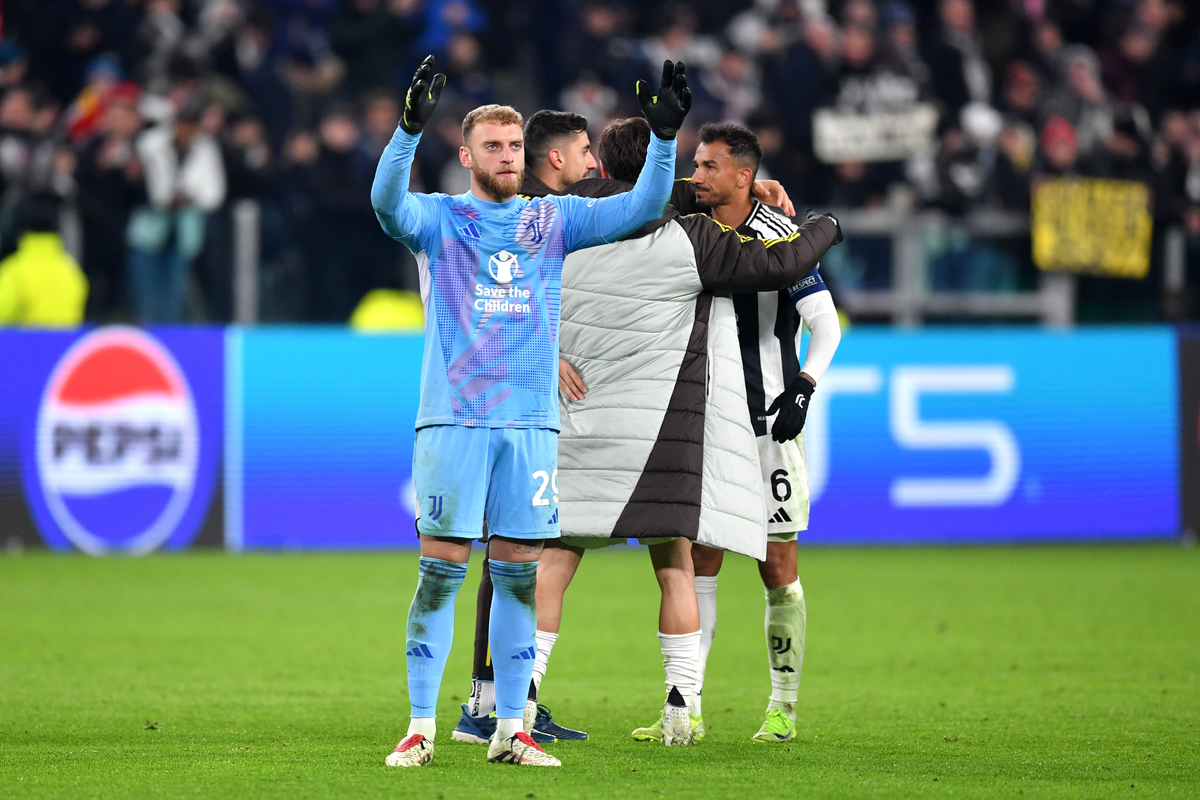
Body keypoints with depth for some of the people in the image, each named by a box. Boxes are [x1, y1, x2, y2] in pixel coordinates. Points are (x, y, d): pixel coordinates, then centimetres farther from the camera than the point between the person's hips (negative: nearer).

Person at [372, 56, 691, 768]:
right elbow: (388, 201, -17)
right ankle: (422, 729, 0)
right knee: (442, 570, -4)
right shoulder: (437, 219, 4)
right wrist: (411, 127, -33)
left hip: (531, 422, 3)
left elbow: (643, 207, 6)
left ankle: (510, 729, 9)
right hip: (453, 420, -3)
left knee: (520, 574, 4)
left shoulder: (553, 220, 13)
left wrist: (665, 134, -10)